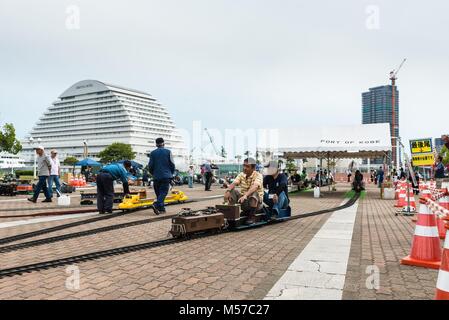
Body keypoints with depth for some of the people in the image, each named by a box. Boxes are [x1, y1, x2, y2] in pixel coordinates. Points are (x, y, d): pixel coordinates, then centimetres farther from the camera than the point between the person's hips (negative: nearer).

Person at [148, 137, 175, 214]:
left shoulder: (152, 153, 4)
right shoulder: (168, 152, 0)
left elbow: (150, 165, 3)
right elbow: (172, 164, 0)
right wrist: (171, 173, 15)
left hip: (156, 176, 3)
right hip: (166, 176, -3)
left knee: (158, 193, 11)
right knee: (163, 192, -4)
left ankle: (161, 208, 14)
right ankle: (157, 205, -25)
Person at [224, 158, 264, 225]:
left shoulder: (258, 175, -13)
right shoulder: (241, 175, 4)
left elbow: (254, 187, -33)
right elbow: (234, 183, -12)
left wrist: (245, 195, -50)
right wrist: (228, 191, -34)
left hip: (256, 201, -4)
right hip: (244, 201, 4)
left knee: (254, 193, -36)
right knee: (232, 192, -17)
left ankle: (252, 216, -21)